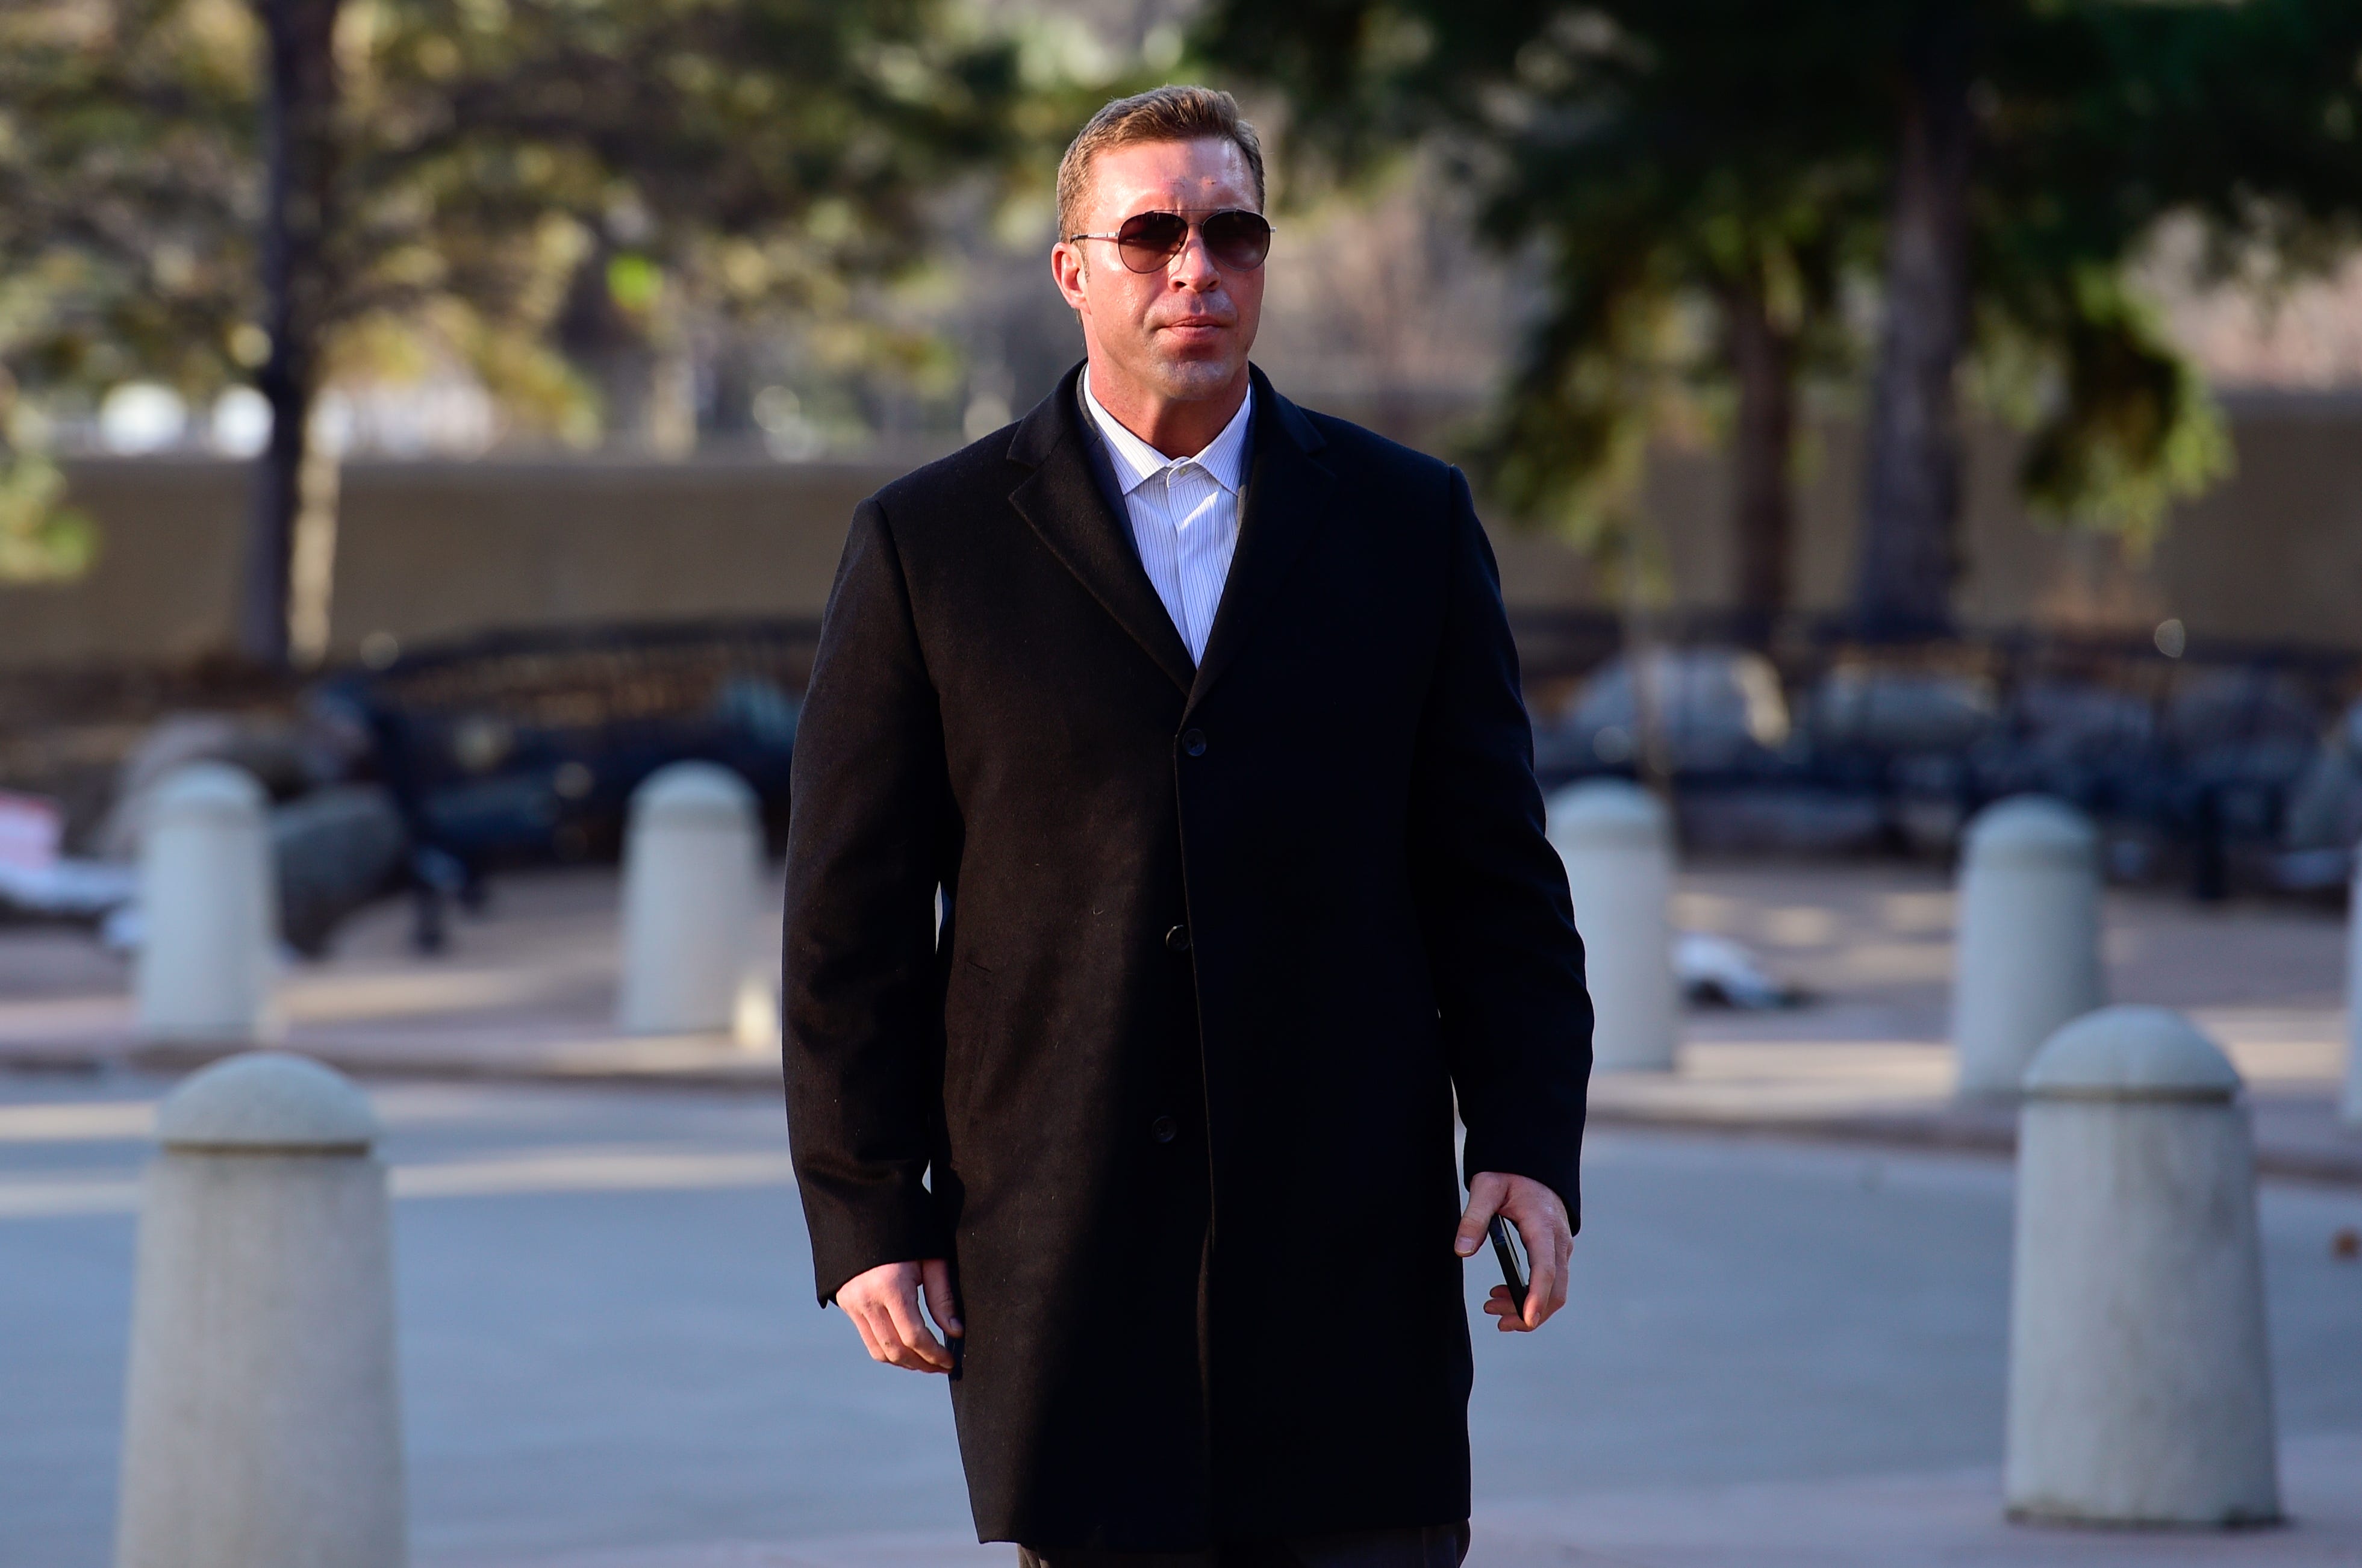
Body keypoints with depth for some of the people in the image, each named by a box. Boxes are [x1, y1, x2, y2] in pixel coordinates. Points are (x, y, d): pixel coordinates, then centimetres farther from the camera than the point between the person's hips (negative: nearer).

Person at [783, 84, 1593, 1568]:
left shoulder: (1406, 521, 9)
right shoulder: (930, 545, 5)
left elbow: (1496, 875, 9)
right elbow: (852, 910, 4)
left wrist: (1530, 1148, -2)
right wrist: (866, 1214, -2)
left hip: (1352, 1249, 1)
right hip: (1068, 1262, -1)